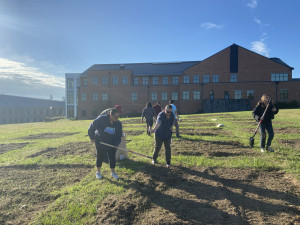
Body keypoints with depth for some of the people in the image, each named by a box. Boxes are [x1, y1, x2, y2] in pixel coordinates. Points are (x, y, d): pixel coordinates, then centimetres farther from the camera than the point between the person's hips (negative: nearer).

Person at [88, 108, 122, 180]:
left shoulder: (118, 124, -9)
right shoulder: (101, 119, -20)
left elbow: (119, 135, -1)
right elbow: (92, 127, -9)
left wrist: (116, 144, -14)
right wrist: (92, 137, -6)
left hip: (111, 144, 2)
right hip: (100, 142, -2)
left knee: (112, 157, 3)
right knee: (100, 157, 8)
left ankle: (113, 172, 20)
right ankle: (98, 172, 27)